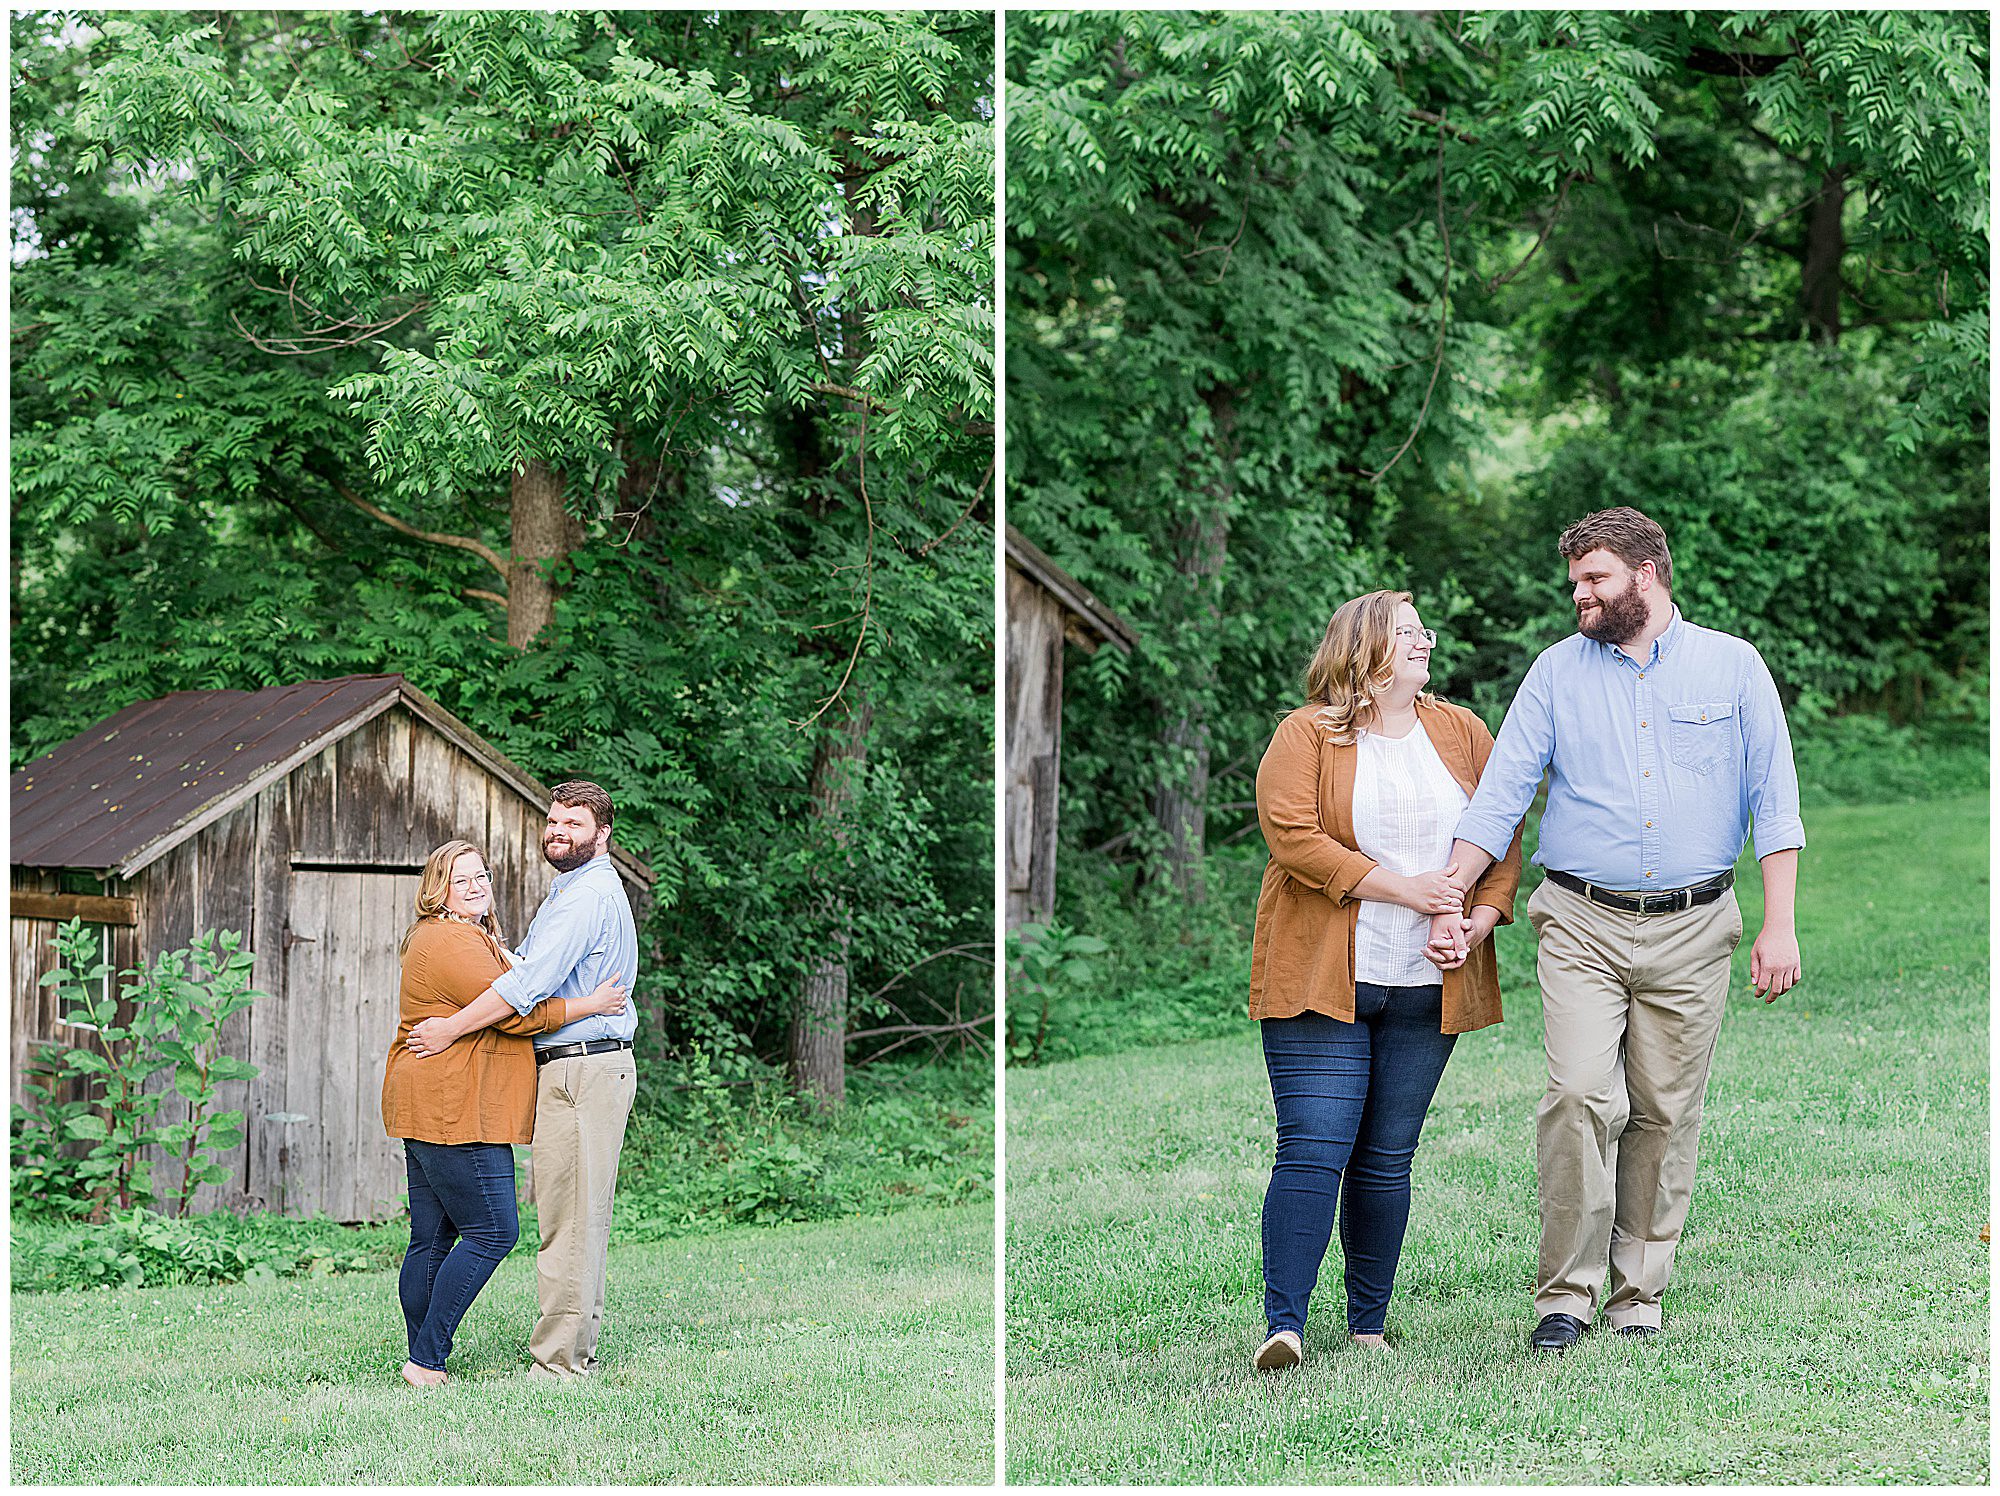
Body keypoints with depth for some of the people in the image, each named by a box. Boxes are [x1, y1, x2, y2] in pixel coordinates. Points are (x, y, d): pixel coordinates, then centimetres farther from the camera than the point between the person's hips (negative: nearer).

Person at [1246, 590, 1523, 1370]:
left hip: (1426, 986, 4)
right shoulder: (1307, 735, 0)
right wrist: (1401, 888, -15)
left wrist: (1484, 916, -5)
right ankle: (1284, 1324, -15)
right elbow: (1292, 836, -12)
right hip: (1321, 980, -4)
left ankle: (1368, 1327, 13)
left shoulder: (1462, 733, 14)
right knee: (1314, 1150, -12)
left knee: (1387, 1157, 7)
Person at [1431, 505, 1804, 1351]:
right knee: (1580, 1098, -14)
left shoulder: (1731, 666, 6)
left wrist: (1779, 925, -4)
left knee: (1666, 1115, 2)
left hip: (1690, 932, 0)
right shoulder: (1559, 671, 8)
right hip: (1583, 924, 0)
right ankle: (1566, 1293, -6)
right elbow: (1499, 797, 4)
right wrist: (1446, 906, -6)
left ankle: (1639, 1294, 12)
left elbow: (1774, 799, 4)